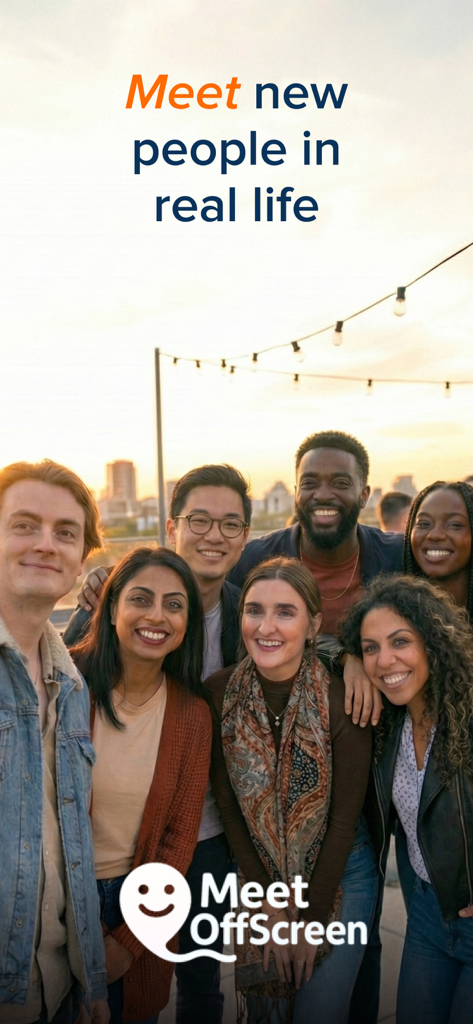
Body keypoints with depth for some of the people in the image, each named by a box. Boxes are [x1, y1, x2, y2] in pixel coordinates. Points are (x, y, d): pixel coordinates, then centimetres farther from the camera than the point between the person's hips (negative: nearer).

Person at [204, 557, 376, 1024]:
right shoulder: (218, 693, -16)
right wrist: (270, 901, -5)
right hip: (258, 874, 2)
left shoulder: (342, 700, -23)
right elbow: (229, 805, -7)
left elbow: (345, 818, -13)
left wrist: (312, 920, -7)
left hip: (339, 873, -2)